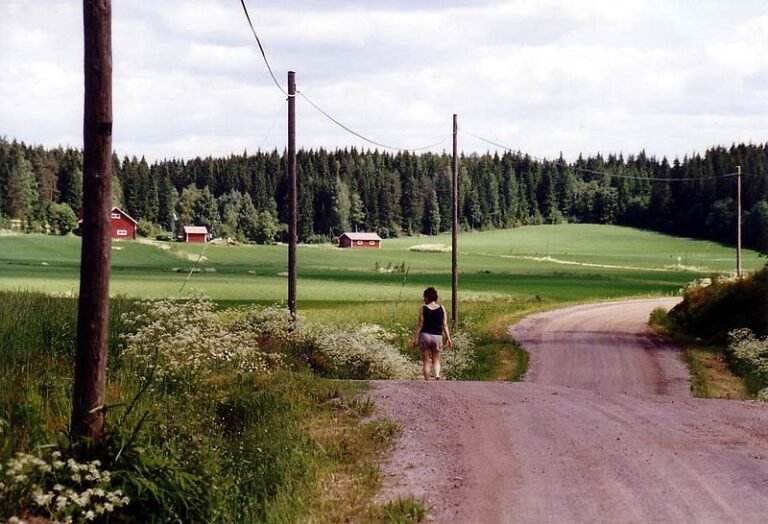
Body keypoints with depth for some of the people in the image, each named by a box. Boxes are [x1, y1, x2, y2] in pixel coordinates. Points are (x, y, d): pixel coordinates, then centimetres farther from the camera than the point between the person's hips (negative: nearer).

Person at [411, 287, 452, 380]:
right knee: (436, 359, 14)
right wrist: (448, 338, 6)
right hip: (437, 336, 2)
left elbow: (420, 325, -5)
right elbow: (444, 325, 0)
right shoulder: (442, 309, 1)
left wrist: (415, 339, 0)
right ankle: (437, 375, -13)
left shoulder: (423, 309, -5)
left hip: (425, 335, -2)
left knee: (426, 361, 6)